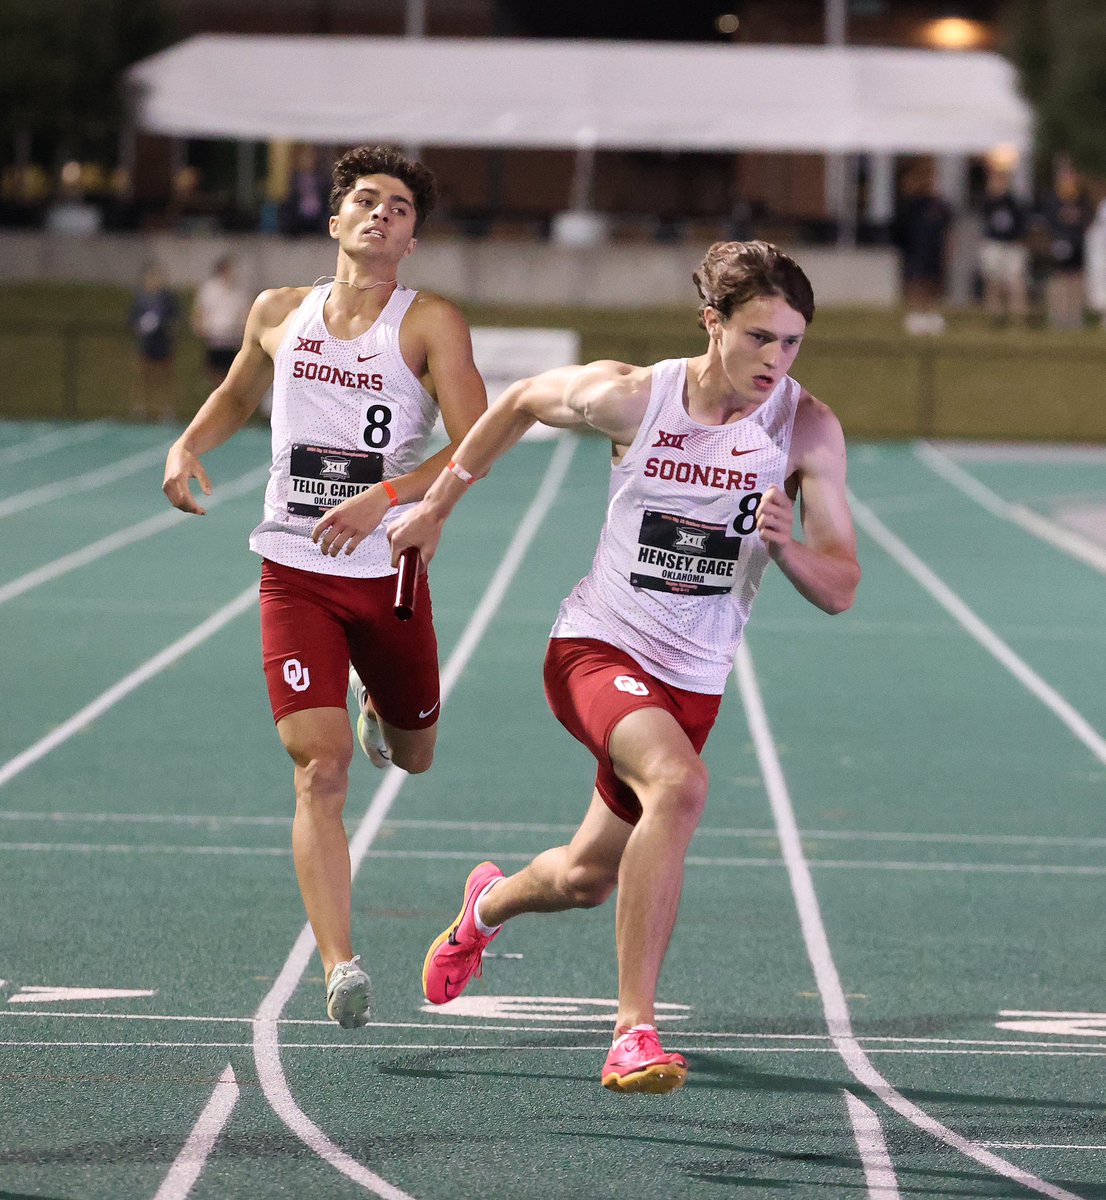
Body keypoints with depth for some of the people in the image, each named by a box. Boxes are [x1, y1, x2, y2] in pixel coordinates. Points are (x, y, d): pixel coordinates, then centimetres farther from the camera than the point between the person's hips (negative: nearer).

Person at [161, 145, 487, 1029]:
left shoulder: (430, 324, -5)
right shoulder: (279, 316, 6)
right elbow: (238, 396, 26)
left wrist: (387, 496, -25)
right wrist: (190, 446, 6)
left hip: (391, 574, 0)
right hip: (296, 574, 0)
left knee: (413, 756, 19)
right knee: (321, 767, -15)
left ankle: (379, 709, 58)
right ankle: (340, 966, -20)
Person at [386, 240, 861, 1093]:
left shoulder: (808, 430, -12)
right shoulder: (629, 398, -14)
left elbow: (840, 590, -10)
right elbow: (523, 401, 8)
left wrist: (786, 546, -31)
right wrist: (438, 506, 14)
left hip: (692, 683, 4)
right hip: (596, 647, -3)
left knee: (586, 879, 16)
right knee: (679, 784, -33)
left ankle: (489, 903, 54)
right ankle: (634, 1033, -31)